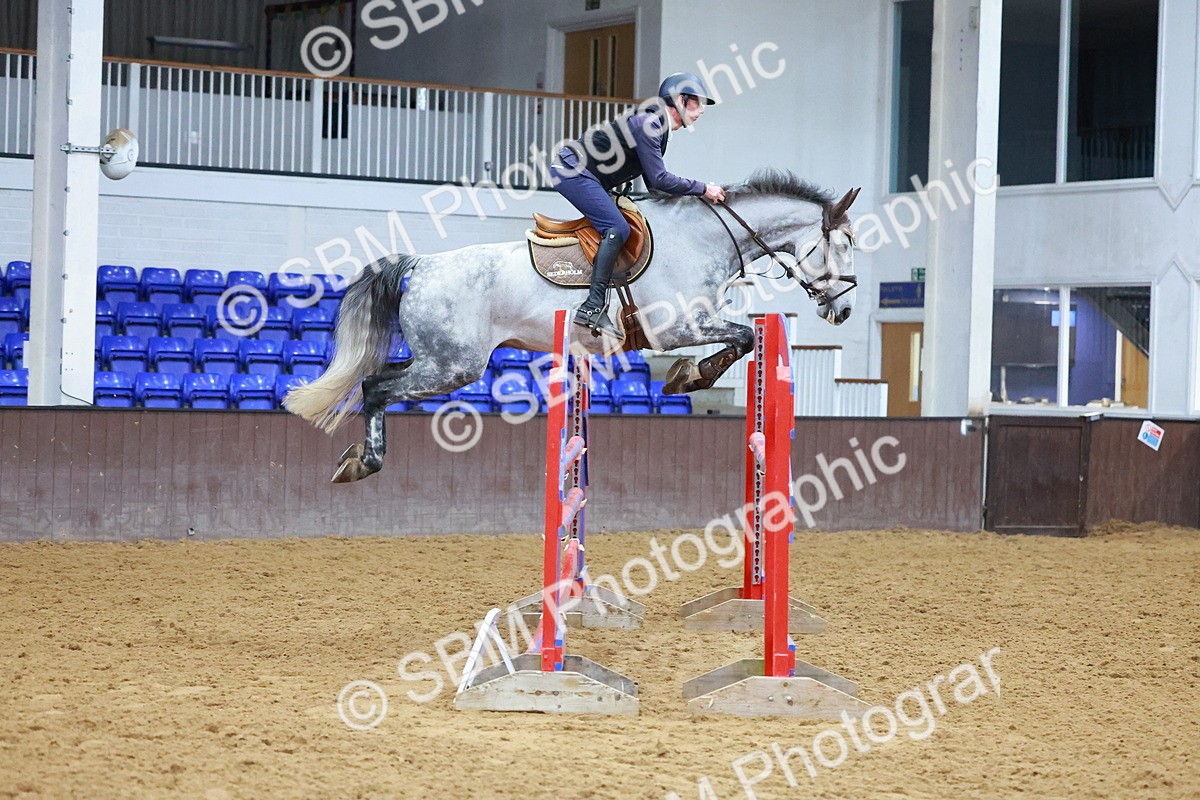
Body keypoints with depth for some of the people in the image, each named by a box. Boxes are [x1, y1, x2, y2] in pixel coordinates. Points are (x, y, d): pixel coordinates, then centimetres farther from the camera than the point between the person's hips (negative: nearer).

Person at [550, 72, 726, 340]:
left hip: (579, 174, 11)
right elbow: (658, 179, -21)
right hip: (572, 170, -11)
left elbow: (652, 183, 17)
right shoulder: (647, 123, -17)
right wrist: (702, 189, -13)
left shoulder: (658, 129, 14)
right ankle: (594, 307, -25)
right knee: (617, 228, -20)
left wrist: (697, 192, 8)